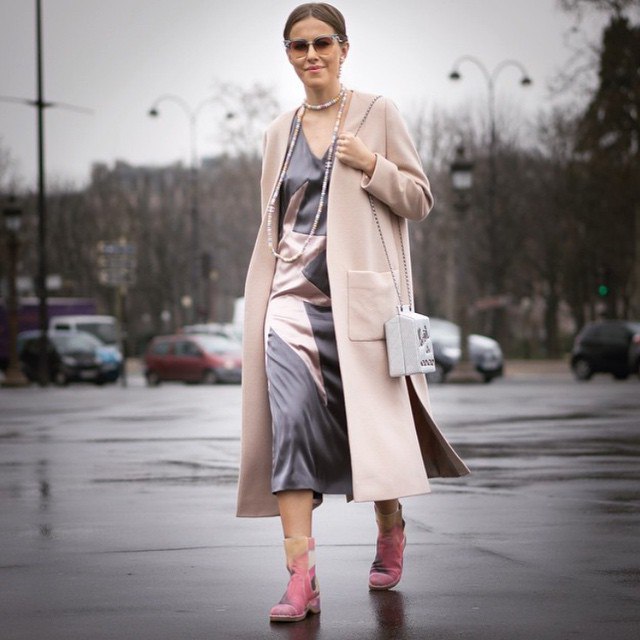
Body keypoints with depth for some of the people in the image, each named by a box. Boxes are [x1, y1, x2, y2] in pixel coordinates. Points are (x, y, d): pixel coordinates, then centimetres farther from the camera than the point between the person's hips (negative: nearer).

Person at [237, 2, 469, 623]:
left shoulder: (377, 114, 4)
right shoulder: (279, 132, 14)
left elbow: (419, 199, 3)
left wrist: (372, 166, -13)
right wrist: (258, 304, 16)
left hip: (358, 293, -2)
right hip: (294, 294, 2)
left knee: (371, 420, 4)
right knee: (292, 424, -12)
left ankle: (390, 532, 32)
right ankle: (301, 577, -17)